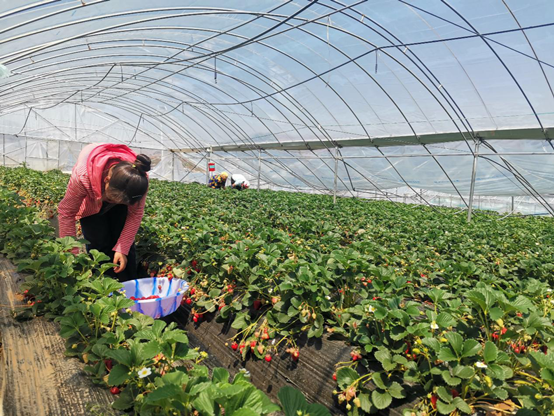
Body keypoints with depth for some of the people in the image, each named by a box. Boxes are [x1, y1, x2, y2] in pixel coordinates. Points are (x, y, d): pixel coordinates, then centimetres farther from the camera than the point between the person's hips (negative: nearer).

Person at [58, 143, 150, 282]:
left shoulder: (139, 179, -37)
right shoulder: (82, 176, -42)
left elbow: (135, 214, -22)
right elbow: (66, 213, -28)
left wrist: (123, 249, -24)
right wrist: (72, 254, -25)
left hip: (121, 194, 1)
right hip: (90, 201, -1)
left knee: (126, 241, -7)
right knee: (99, 244, -12)